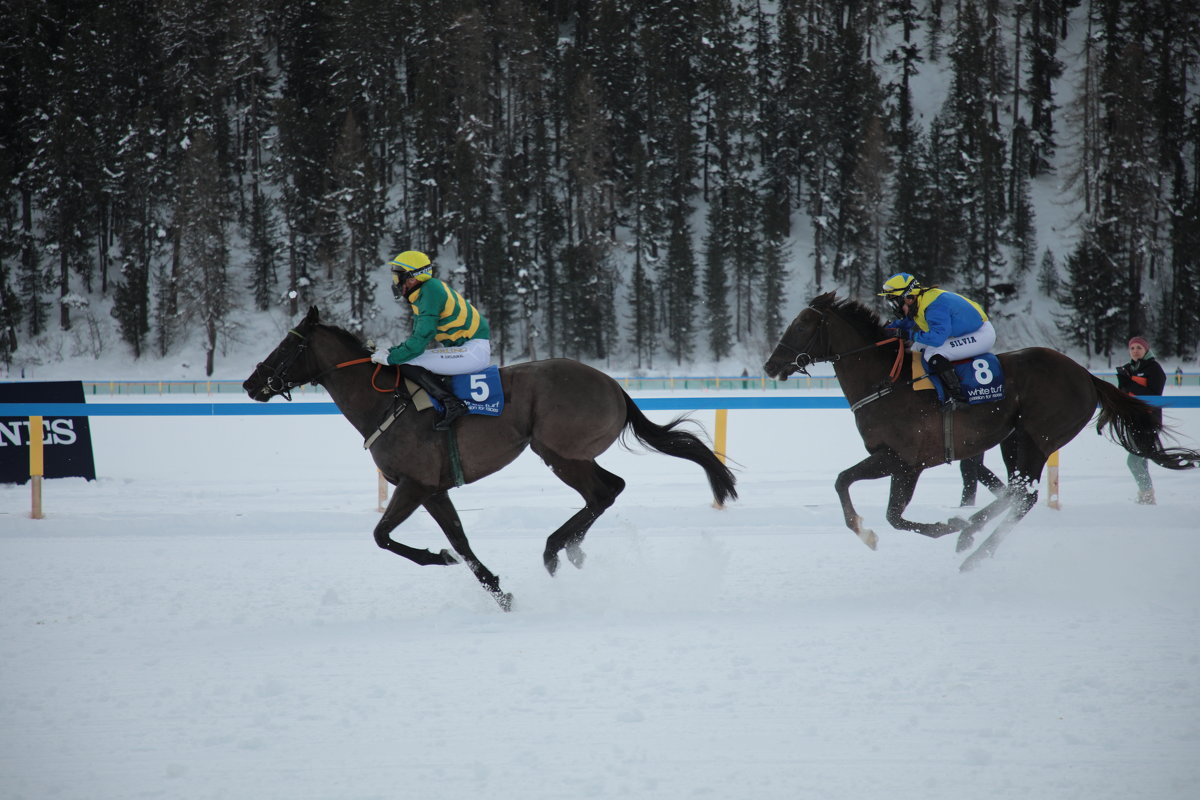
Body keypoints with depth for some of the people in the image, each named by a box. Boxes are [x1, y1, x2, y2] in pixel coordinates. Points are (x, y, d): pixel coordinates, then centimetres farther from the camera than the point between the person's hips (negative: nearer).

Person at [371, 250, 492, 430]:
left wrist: (390, 357, -13)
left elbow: (420, 340, -22)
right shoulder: (421, 294, 13)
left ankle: (452, 404, -22)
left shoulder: (431, 291, -18)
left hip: (475, 350, -11)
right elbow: (416, 337, 21)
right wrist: (391, 351, 7)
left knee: (407, 365, -19)